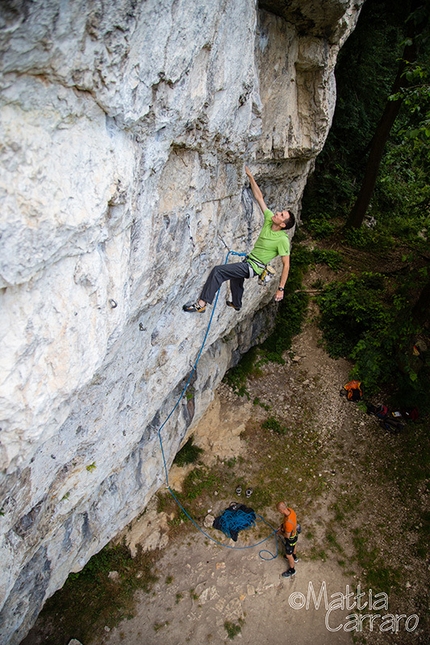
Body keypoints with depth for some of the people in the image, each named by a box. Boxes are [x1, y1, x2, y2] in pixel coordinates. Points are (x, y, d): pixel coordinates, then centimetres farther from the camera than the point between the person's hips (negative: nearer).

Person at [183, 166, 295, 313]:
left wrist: (281, 288, -21)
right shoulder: (269, 219, -6)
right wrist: (250, 176, -4)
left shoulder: (283, 239, -23)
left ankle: (201, 304, -22)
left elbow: (286, 265, -20)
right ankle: (236, 304, 64)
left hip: (252, 267, -9)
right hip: (248, 261, 9)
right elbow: (259, 197, -1)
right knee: (235, 276, 36)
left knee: (218, 271, -24)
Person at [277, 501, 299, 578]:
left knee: (288, 555, 18)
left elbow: (287, 536, -30)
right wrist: (282, 525, -9)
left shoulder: (288, 523, -47)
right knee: (293, 545, 36)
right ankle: (294, 557, 65)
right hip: (294, 533, 7)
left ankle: (292, 570, 43)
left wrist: (280, 533, -13)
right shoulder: (290, 510, -23)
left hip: (290, 538, -7)